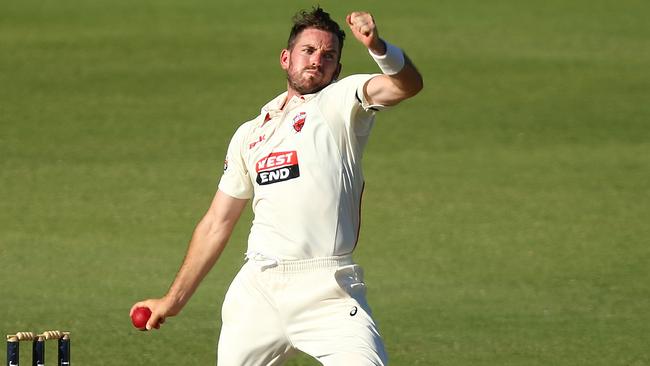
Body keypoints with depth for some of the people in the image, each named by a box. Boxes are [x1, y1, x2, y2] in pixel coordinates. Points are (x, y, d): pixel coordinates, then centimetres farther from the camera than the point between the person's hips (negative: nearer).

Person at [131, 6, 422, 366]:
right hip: (257, 291, 4)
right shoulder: (250, 134, 20)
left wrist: (378, 47, -34)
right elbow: (217, 223, 24)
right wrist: (174, 299, 24)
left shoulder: (342, 103, 7)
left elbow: (408, 84, -13)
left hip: (329, 295, -4)